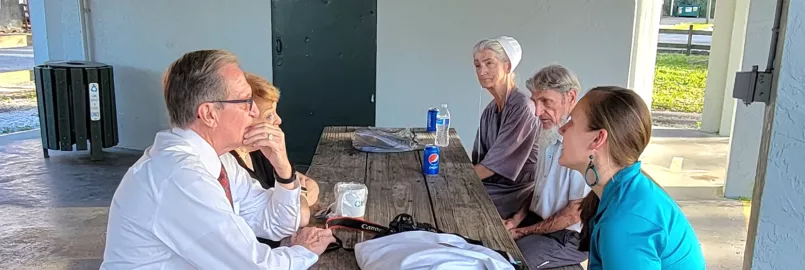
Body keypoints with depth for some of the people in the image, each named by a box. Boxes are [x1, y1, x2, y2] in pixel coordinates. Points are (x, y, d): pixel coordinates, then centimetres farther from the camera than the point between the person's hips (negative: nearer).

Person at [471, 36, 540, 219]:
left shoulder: (522, 107, -19)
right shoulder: (489, 111, 8)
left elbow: (495, 163, -21)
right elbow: (478, 160, 7)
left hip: (518, 190, -7)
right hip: (494, 184, 7)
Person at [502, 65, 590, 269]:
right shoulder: (550, 133, 5)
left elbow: (577, 212, -22)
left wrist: (526, 231, -13)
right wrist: (516, 220, 1)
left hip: (568, 236, -8)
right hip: (537, 220, 8)